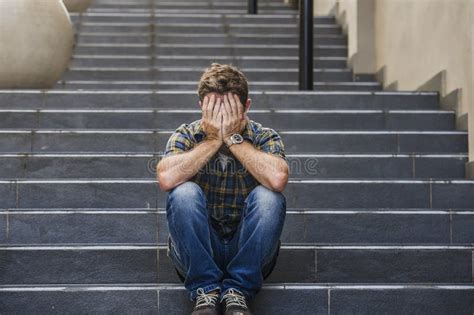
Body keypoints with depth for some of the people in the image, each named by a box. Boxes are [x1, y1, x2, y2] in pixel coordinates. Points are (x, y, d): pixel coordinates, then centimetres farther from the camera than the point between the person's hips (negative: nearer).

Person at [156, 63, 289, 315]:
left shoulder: (264, 137, -4)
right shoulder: (187, 135, -3)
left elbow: (278, 179, -28)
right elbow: (166, 179, -25)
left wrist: (233, 138, -22)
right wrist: (213, 140, -20)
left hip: (248, 252, 0)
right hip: (197, 252, 0)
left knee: (268, 197, -27)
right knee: (184, 193, -26)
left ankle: (237, 291, -19)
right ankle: (205, 291, -19)